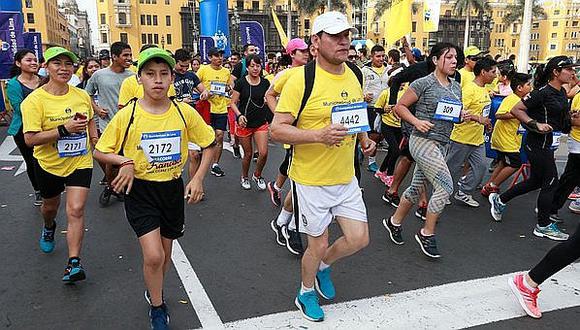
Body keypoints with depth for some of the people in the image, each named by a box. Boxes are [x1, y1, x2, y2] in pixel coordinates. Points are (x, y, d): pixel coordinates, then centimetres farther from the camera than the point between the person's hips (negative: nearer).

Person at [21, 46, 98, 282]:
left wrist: (94, 139, 0)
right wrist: (64, 129, -30)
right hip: (49, 164, -1)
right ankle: (49, 228, 60)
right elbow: (30, 139, -22)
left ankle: (74, 263, -3)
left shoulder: (82, 95, -4)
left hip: (80, 162, 1)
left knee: (76, 210, -10)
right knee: (50, 205, 24)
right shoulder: (35, 99, -17)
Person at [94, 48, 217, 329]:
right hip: (139, 190, -2)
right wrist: (125, 162, -21)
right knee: (153, 256, -11)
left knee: (165, 253, 17)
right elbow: (100, 152, -2)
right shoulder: (127, 115, -13)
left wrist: (198, 178, -6)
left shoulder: (184, 112, -10)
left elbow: (210, 144, 4)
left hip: (173, 188, 3)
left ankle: (153, 291, 48)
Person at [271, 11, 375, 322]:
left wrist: (364, 137, 4)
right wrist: (319, 135, -31)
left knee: (359, 238, 9)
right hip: (311, 180, -6)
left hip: (346, 177, 6)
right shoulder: (301, 79, -17)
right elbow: (277, 129, -19)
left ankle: (323, 265, 41)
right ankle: (305, 293, 39)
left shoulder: (354, 74, 4)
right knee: (318, 244, 9)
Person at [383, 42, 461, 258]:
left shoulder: (456, 87, 13)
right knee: (445, 186, -13)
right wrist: (417, 122, -20)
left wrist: (462, 116, 1)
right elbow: (400, 107, -7)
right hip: (423, 141, -8)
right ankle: (427, 233, 2)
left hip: (441, 145, 8)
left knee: (417, 187, 14)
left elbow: (456, 114, 24)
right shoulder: (423, 83, -10)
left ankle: (394, 222, 32)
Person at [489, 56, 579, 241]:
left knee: (536, 181, 17)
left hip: (549, 142, 9)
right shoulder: (543, 92, -17)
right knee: (550, 182, 0)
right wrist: (536, 124, -26)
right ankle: (543, 226, 14)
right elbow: (515, 110, -20)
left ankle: (500, 200, 30)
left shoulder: (562, 92, 9)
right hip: (538, 144, -9)